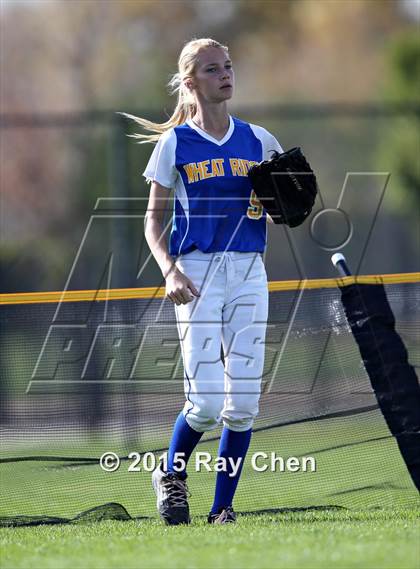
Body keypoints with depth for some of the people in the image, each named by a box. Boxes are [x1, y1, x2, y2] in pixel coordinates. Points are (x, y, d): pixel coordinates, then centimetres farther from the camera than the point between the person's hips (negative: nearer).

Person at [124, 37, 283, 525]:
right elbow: (153, 219, 4)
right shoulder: (174, 143, 3)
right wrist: (170, 270, -12)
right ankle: (171, 475, 16)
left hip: (249, 271, 3)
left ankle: (223, 508, 8)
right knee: (206, 401, -12)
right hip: (198, 272, -3)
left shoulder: (259, 141, 11)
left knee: (244, 401, -3)